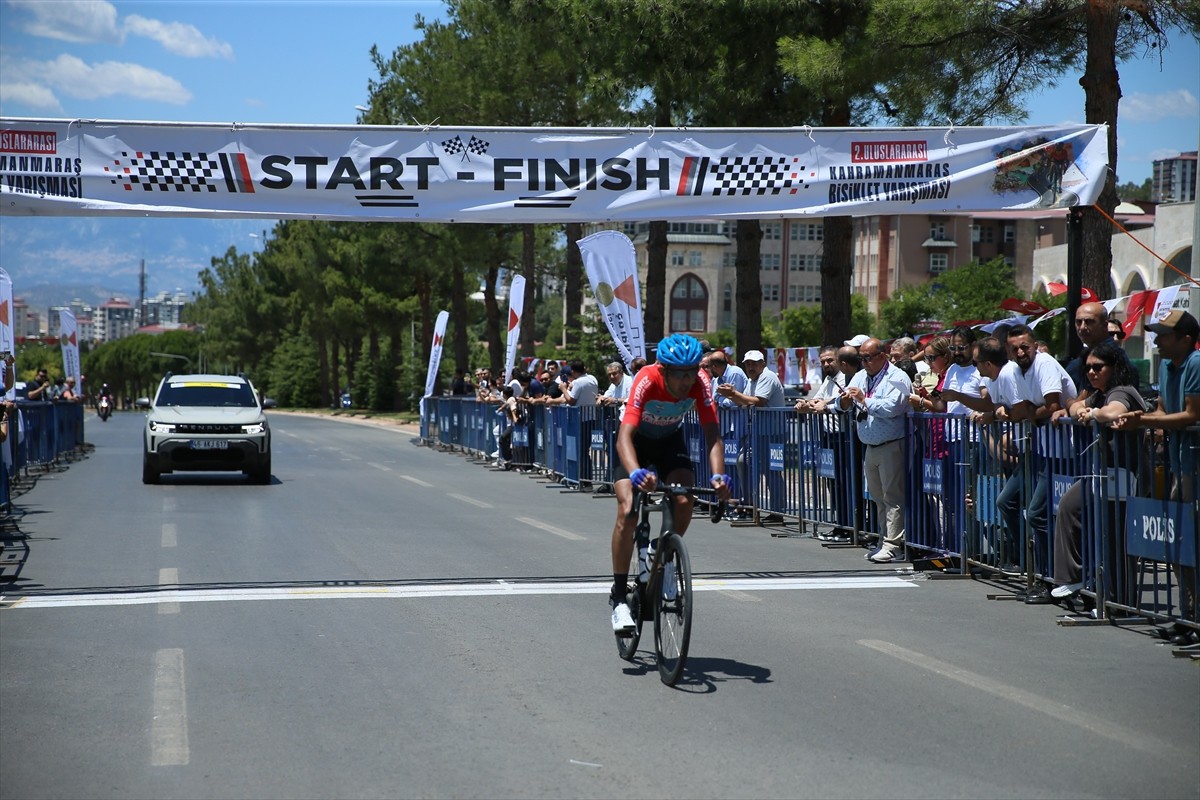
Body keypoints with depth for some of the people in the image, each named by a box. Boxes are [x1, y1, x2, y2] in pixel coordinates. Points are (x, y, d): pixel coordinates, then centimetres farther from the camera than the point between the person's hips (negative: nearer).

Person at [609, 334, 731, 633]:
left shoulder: (700, 383, -28)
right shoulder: (647, 381, -37)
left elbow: (712, 434, -31)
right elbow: (625, 435, -47)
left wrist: (717, 476, -48)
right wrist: (636, 473, -65)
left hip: (670, 440, 3)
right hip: (636, 441, -3)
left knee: (684, 502, -21)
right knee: (627, 511, -20)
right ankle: (619, 596, -9)